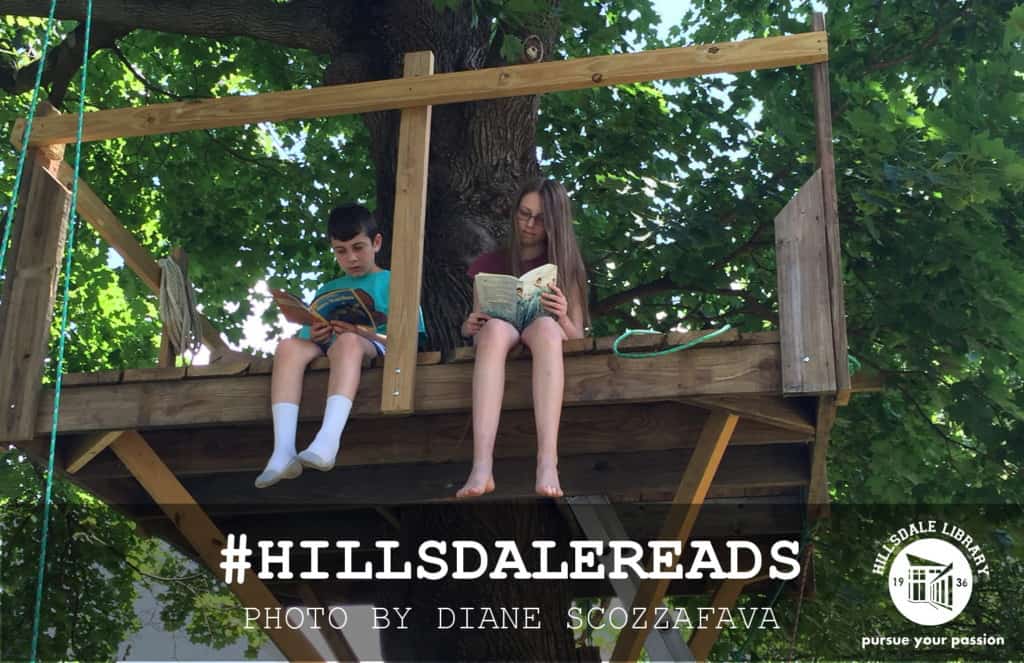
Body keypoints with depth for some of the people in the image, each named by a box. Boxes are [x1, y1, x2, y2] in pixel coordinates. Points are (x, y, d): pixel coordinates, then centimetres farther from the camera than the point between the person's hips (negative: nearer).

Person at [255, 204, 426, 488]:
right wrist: (314, 337, -4)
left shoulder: (393, 283, 16)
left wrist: (368, 334, -15)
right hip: (328, 351, 4)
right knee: (288, 347, -28)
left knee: (348, 341, -38)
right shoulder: (327, 291, 29)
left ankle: (327, 443, -59)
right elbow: (307, 344, 21)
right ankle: (283, 451, -46)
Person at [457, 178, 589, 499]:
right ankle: (481, 467, -54)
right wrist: (470, 327, -7)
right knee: (496, 328, -38)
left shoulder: (567, 266, 16)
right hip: (497, 343, 0)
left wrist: (563, 319, -14)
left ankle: (548, 464, -54)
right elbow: (473, 325, 18)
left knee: (546, 326, -38)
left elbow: (577, 337, 9)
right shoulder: (489, 264, 19)